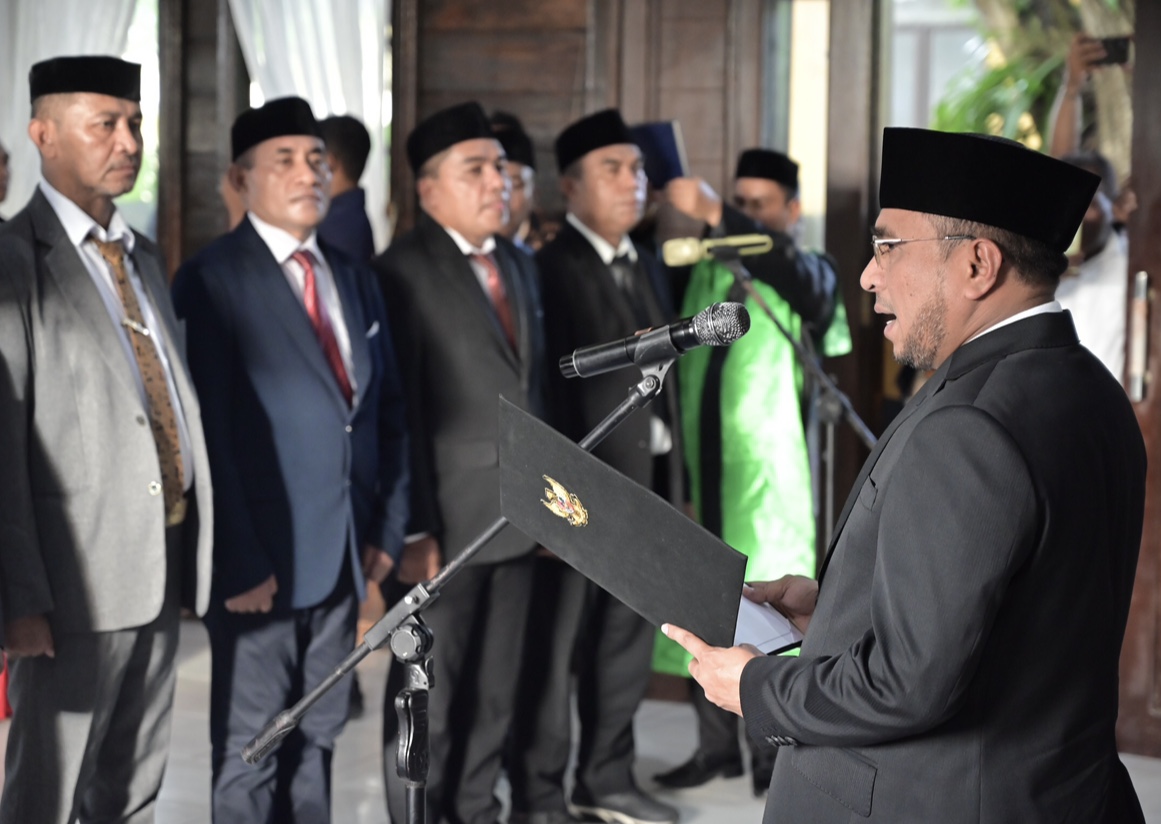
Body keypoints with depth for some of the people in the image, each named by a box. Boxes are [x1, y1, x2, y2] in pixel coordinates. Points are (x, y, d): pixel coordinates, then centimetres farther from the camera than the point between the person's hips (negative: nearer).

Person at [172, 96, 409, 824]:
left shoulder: (356, 279, 13)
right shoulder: (211, 280, -8)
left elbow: (389, 409, 15)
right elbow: (209, 428, -13)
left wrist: (389, 527, 7)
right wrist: (241, 561, -17)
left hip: (343, 554, 6)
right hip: (261, 560, -6)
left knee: (317, 738, 14)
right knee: (250, 751, 3)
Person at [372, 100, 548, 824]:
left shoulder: (521, 267, 14)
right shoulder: (403, 272, -10)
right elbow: (400, 412, -14)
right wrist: (414, 531, -16)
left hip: (517, 521, 7)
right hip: (444, 524, -7)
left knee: (495, 691, 15)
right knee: (428, 699, 4)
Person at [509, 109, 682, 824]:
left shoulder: (649, 269, 14)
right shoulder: (549, 269, -11)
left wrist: (673, 483, 12)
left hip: (641, 486, 7)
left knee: (627, 644, 15)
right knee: (554, 649, 3)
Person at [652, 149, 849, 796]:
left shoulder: (813, 274, 0)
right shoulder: (706, 272, 13)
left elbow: (791, 269, -24)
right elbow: (682, 358, 16)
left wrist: (714, 215, -34)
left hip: (767, 475, -4)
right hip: (701, 468, 4)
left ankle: (774, 753, 7)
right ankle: (717, 746, 16)